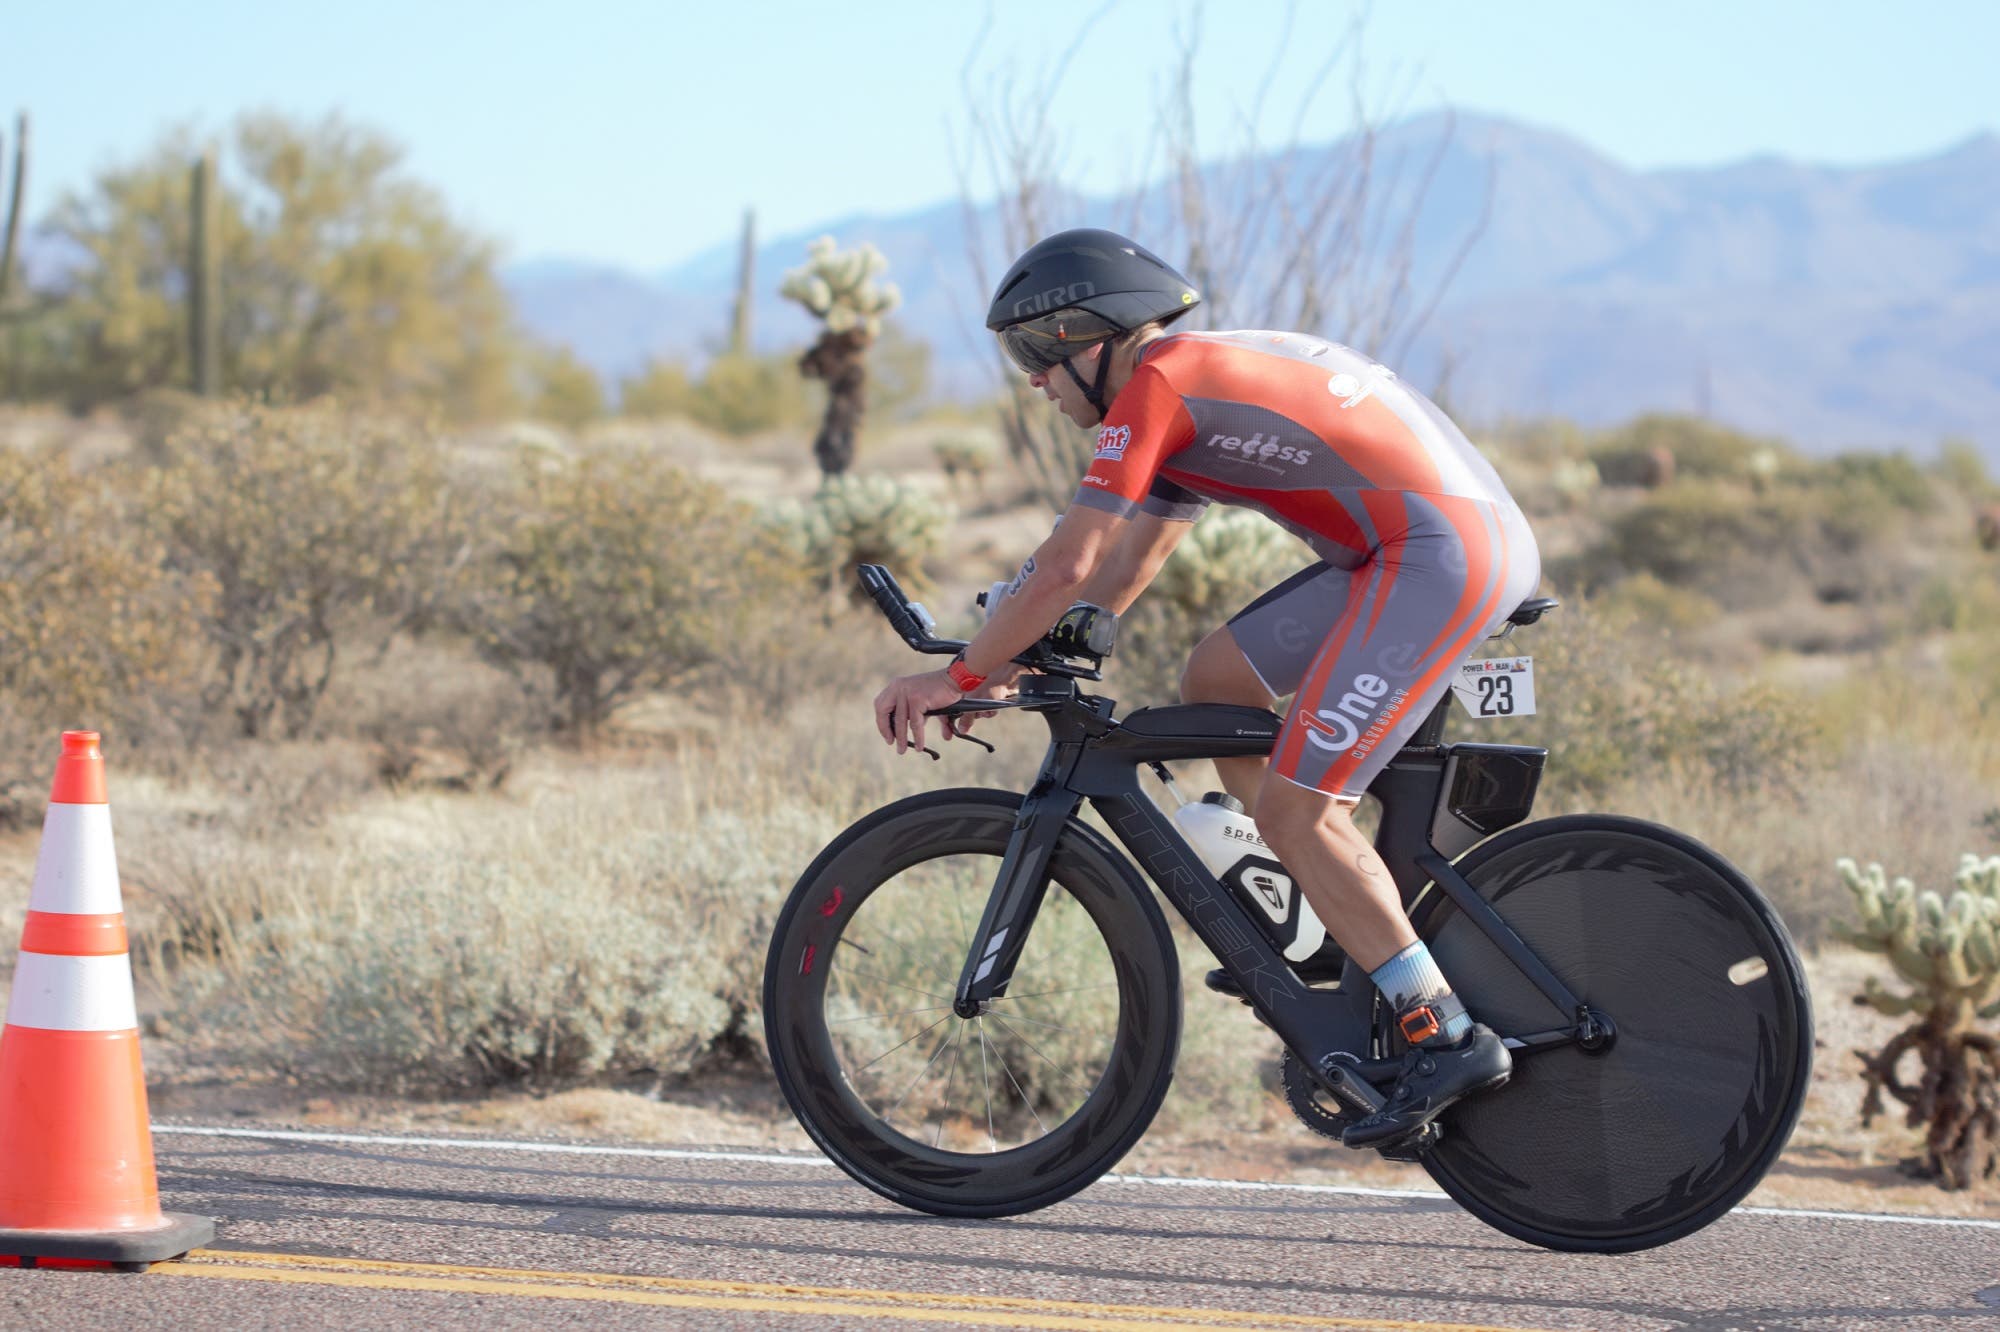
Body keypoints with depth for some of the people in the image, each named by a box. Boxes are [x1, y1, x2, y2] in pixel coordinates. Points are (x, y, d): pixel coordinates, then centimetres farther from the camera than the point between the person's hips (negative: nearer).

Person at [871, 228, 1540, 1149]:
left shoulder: (1156, 388, -6)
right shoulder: (1202, 386, 23)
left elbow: (1067, 568, -10)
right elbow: (1123, 572, 27)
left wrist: (959, 676, 0)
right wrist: (1011, 663, 23)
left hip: (1442, 557, -10)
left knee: (1292, 805, -9)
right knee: (1216, 679, 17)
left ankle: (1448, 1037, -9)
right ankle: (1336, 926, 18)